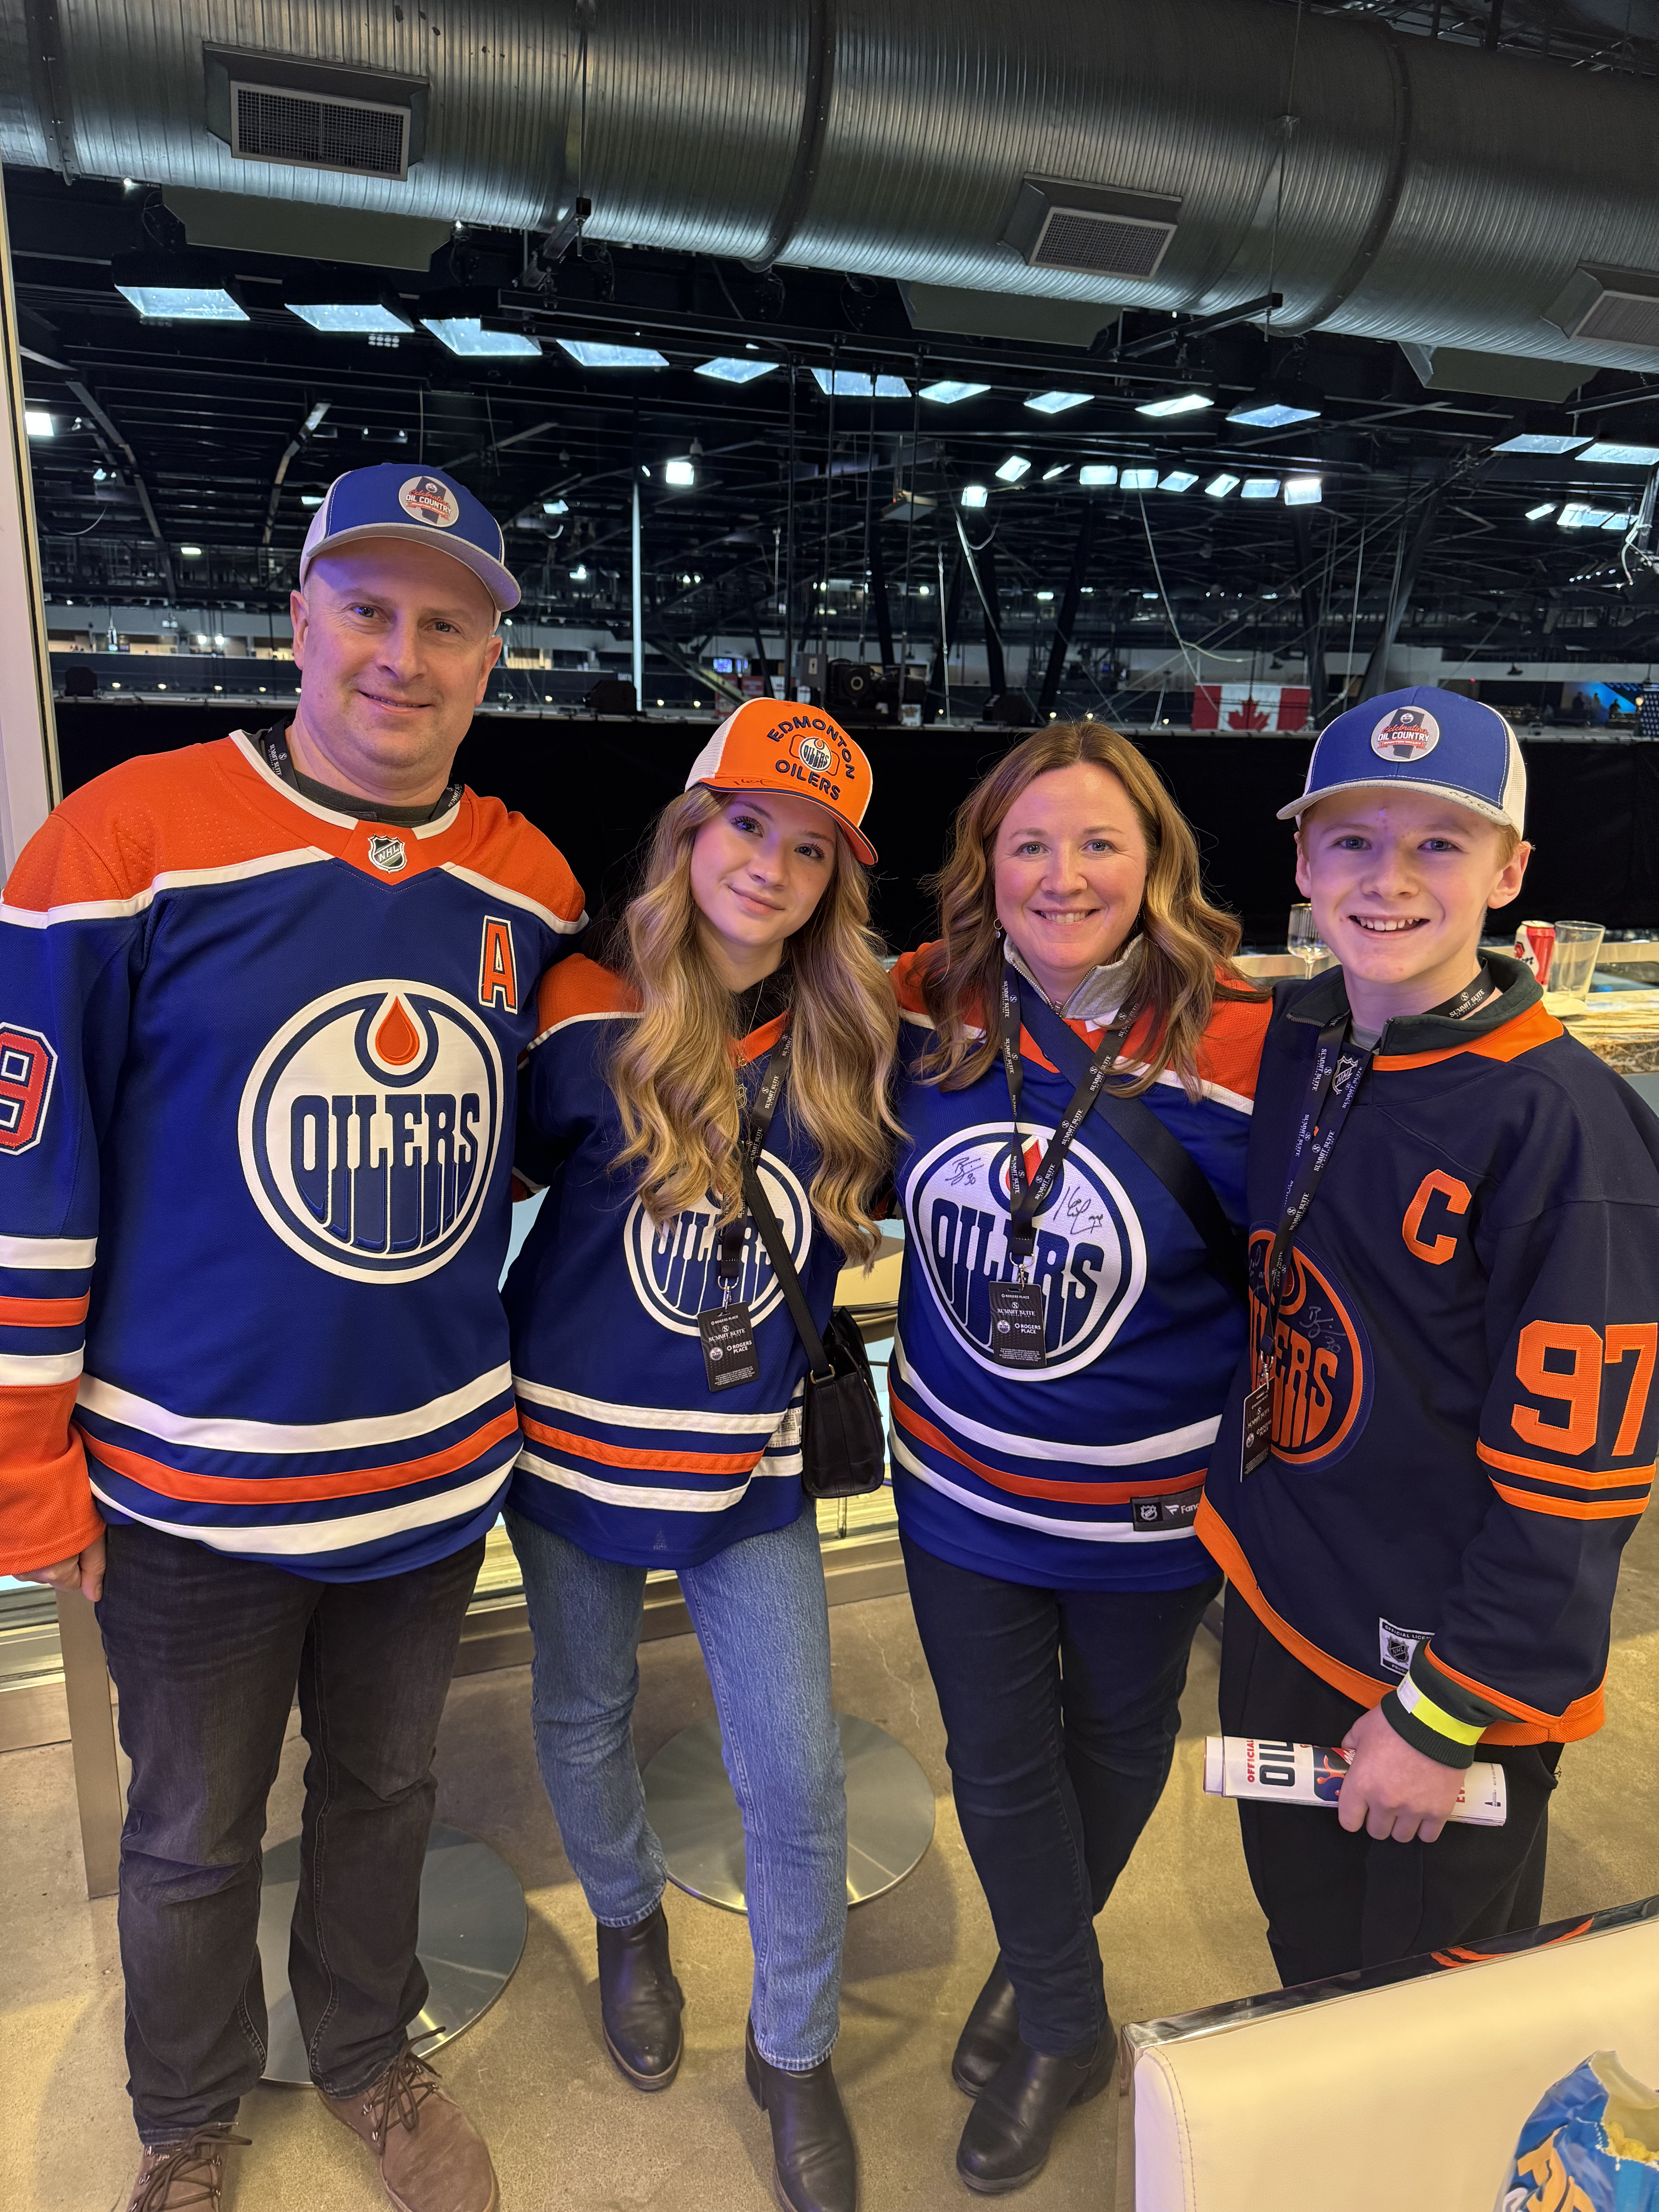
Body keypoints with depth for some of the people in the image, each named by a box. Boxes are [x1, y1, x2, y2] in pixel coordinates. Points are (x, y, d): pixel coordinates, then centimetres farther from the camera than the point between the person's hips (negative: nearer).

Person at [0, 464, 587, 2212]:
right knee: (195, 1839, 19)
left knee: (384, 1791, 24)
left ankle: (366, 2052, 51)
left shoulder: (529, 887, -1)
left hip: (436, 1471, 4)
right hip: (191, 1480, -3)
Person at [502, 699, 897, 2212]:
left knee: (798, 1779, 4)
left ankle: (794, 2052, 32)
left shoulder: (851, 1042, -6)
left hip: (752, 1461, 1)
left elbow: (857, 1206, 10)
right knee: (586, 1719, 21)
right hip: (580, 1441, -1)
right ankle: (629, 1920, 53)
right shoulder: (587, 1018, -14)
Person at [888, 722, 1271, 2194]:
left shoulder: (1229, 1052, -23)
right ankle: (1065, 2028, 45)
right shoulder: (929, 1016, -12)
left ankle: (1040, 1957, 55)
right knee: (997, 1765, 16)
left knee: (1119, 1739, 23)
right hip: (961, 1486, 3)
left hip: (1147, 1508, -2)